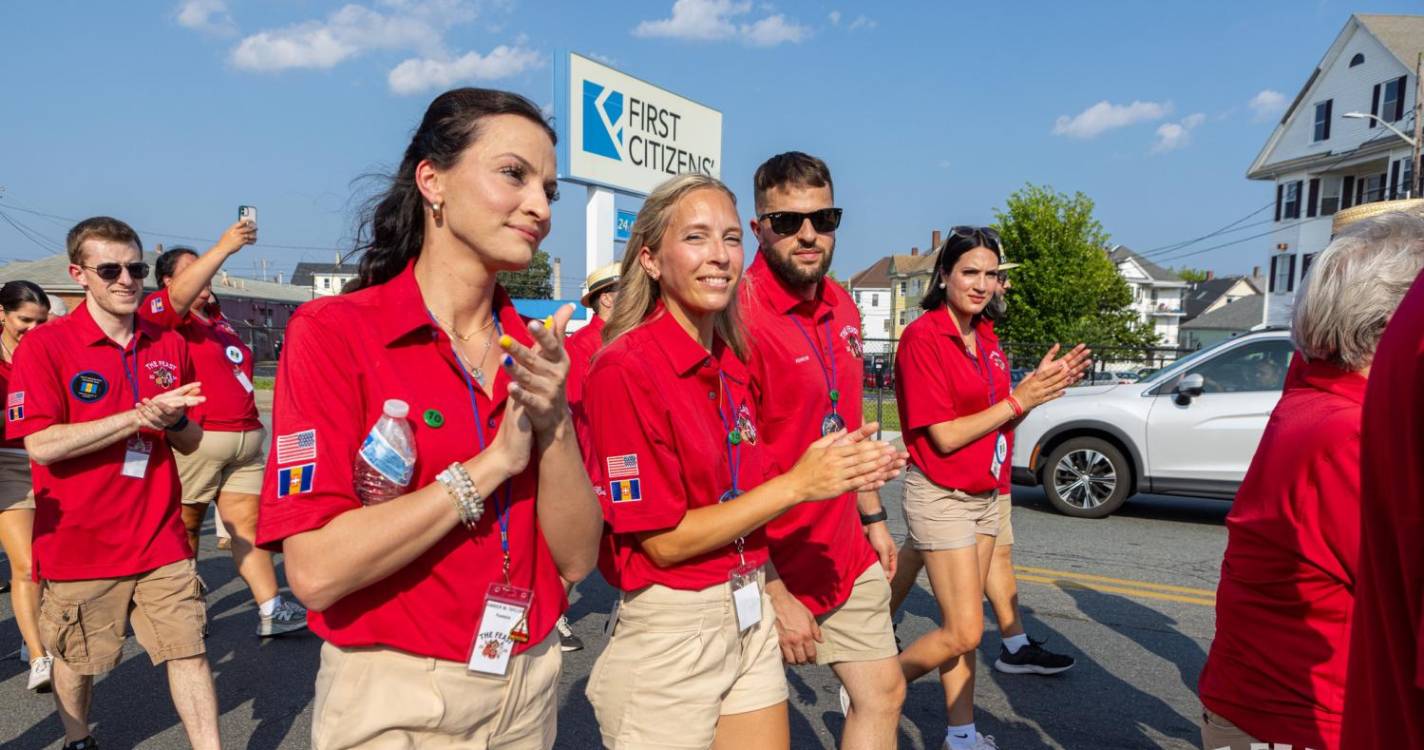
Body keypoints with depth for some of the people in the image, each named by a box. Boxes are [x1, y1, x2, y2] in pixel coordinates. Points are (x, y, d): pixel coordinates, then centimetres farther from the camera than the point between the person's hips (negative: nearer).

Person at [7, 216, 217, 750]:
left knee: (189, 649, 1)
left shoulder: (170, 345, 5)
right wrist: (141, 416, -21)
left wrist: (174, 421, -13)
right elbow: (40, 444, -17)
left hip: (160, 537, 2)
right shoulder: (45, 345, -7)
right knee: (77, 659, 16)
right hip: (79, 540, -2)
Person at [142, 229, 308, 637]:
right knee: (185, 528, 5)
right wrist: (223, 248, -34)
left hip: (243, 439, 7)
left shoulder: (216, 315, 20)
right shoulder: (160, 311, -2)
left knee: (248, 520, 3)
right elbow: (180, 293, -26)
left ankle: (271, 610, 2)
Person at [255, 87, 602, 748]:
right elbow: (316, 571, -23)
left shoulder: (539, 354, 0)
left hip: (529, 690, 5)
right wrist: (493, 461, -20)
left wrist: (555, 424, -19)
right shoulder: (334, 331, -14)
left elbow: (576, 559, -4)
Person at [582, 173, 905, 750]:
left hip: (751, 617, 7)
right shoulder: (625, 366, -18)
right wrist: (797, 484, -18)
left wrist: (839, 474, -5)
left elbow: (739, 495, 10)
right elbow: (664, 540, -18)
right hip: (670, 632, -7)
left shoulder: (731, 365, 5)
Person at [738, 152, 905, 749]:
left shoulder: (842, 309, 5)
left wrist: (872, 518, 19)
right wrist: (773, 593, -19)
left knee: (883, 692, 17)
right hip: (771, 569, -7)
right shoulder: (741, 317, -20)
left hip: (846, 556, 7)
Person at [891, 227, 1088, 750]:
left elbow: (998, 418, 14)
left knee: (962, 628, 13)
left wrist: (1042, 385, -1)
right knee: (963, 632, -6)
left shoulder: (986, 339, 9)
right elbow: (946, 436, -18)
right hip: (941, 497, -7)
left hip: (984, 496, 7)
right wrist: (1019, 400, -16)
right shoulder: (923, 336, -16)